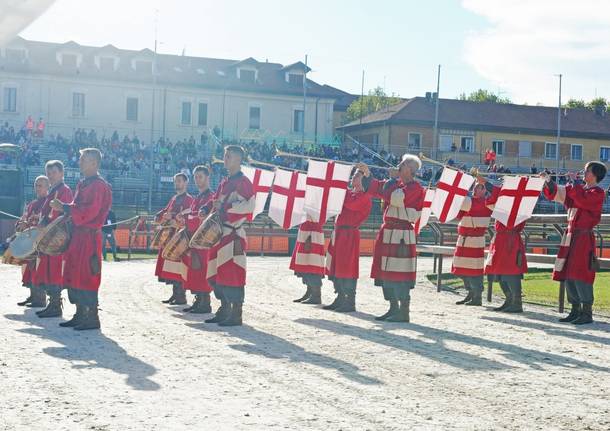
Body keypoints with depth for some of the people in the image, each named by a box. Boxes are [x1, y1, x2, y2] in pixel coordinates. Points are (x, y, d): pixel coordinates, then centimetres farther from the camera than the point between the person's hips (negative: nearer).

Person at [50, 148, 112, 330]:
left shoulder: (99, 185, -12)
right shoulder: (83, 184, 18)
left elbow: (89, 212, -20)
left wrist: (64, 207, -17)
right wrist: (63, 208, 5)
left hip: (89, 236, -10)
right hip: (77, 234, 10)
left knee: (87, 276, -8)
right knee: (74, 276, 12)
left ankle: (92, 318, -2)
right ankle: (80, 315, 19)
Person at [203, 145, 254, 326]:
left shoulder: (243, 181, -7)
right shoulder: (224, 182, 20)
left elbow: (250, 205, -17)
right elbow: (216, 201, 26)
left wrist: (226, 206, -19)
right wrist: (206, 208, 5)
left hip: (233, 233, -9)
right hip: (220, 231, 9)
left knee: (232, 272, -10)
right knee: (217, 273, 11)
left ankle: (236, 315, -6)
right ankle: (224, 310, 20)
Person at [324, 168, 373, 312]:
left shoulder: (365, 196, -6)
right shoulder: (350, 193, 20)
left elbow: (351, 204, -22)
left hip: (349, 234, -9)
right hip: (338, 232, 9)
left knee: (347, 268, -9)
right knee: (336, 267, 10)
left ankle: (350, 302, -5)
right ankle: (340, 299, 18)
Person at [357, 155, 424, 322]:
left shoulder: (415, 188, -11)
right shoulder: (397, 184, 16)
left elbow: (395, 197, -25)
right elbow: (376, 189, 23)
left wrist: (393, 178, -11)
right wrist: (367, 173, 14)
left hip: (401, 235, -9)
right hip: (388, 232, 9)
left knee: (400, 274, -8)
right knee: (386, 273, 11)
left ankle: (404, 312, -2)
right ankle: (394, 309, 20)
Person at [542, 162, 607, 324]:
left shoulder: (598, 193, -6)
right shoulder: (579, 189, 17)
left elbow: (582, 199, -25)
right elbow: (556, 193, 16)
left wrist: (574, 181, -14)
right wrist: (548, 181, 1)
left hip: (584, 237, -8)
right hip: (570, 236, 8)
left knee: (581, 276, -11)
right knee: (568, 276, 8)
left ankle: (587, 313, -7)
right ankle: (575, 311, 16)